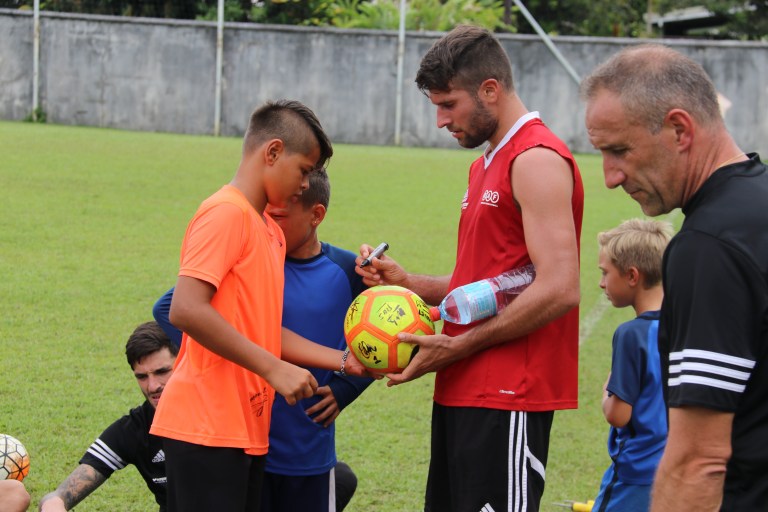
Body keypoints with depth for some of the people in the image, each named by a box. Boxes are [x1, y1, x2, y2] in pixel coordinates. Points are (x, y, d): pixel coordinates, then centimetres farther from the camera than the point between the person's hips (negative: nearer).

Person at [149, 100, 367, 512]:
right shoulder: (226, 213, -11)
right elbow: (186, 310, -22)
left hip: (247, 428, 10)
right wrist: (274, 369, -20)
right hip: (206, 428, -10)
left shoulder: (270, 230, 18)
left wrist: (344, 361, 9)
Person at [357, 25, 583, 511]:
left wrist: (458, 347, -16)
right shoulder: (487, 164, 20)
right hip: (464, 392, 10)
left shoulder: (537, 160, -13)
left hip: (506, 399, -10)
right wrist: (408, 282, 9)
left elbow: (559, 289, -21)